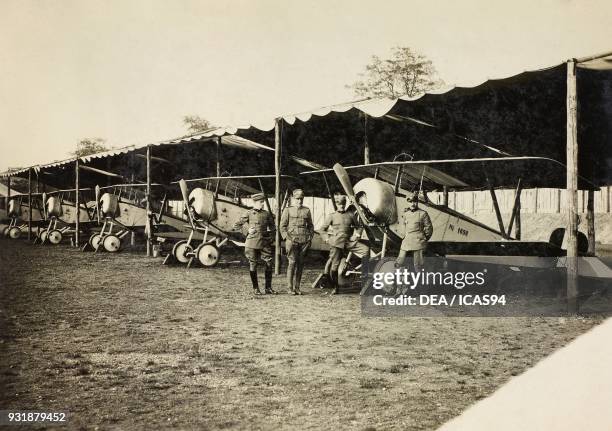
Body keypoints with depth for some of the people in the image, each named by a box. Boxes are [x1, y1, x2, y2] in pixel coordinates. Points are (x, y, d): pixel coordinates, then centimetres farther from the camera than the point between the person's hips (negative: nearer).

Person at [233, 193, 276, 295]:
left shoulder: (267, 214, 9)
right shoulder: (249, 213, 0)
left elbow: (272, 226, 21)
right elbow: (237, 225, 2)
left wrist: (272, 238, 9)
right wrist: (248, 229, -10)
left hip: (264, 243, 3)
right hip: (252, 243, -3)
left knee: (269, 264, -3)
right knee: (253, 265, 2)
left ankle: (268, 288, 8)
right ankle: (256, 288, 12)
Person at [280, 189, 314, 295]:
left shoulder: (307, 210, 13)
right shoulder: (287, 210, 5)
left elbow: (310, 226, 19)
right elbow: (282, 226, 4)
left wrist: (310, 238, 7)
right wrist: (287, 238, -8)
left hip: (304, 241, 3)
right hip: (292, 239, -3)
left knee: (300, 263, 4)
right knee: (292, 262, -10)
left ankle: (297, 287, 10)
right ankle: (290, 287, -4)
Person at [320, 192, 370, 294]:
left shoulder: (351, 214, 11)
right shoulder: (331, 216, 6)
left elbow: (358, 226, 22)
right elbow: (323, 229, 12)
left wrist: (357, 235, 6)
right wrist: (327, 238, 0)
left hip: (349, 242, 2)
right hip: (336, 243, -1)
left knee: (365, 249, -20)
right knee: (334, 266, -2)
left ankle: (365, 275, -15)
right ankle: (334, 288, 14)